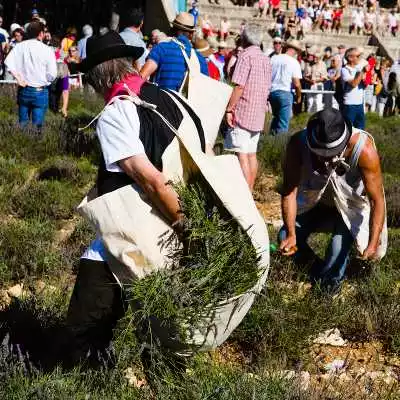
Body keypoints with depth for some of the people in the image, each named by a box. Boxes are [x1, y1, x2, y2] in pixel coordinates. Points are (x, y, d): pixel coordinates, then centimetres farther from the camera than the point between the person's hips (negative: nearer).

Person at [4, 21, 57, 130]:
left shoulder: (20, 46, -1)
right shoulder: (47, 50, -10)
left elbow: (8, 62, -13)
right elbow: (52, 75, -10)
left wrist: (18, 78, -5)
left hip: (24, 90, 4)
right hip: (40, 92, -4)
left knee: (22, 123, 14)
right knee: (37, 125, 2)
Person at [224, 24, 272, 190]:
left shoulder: (246, 55, -10)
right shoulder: (266, 58, 13)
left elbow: (239, 85, -17)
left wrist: (229, 108, -14)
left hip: (243, 112, -8)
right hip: (258, 114, 8)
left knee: (241, 153, -8)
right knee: (252, 153, 12)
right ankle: (250, 191, 17)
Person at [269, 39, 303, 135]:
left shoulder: (273, 58, 4)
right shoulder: (294, 62, -9)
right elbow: (296, 84, -13)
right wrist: (299, 96, 4)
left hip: (272, 91, 6)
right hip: (285, 92, -6)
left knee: (276, 117, 25)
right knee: (283, 122, 2)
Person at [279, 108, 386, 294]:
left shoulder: (364, 149, -36)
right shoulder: (298, 144, -30)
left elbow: (377, 200, -29)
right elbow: (289, 192, -23)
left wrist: (373, 243, -36)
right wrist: (291, 234, -30)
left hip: (349, 208, -2)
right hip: (314, 203, 3)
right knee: (285, 237, -12)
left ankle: (331, 279, 9)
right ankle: (314, 266, 18)